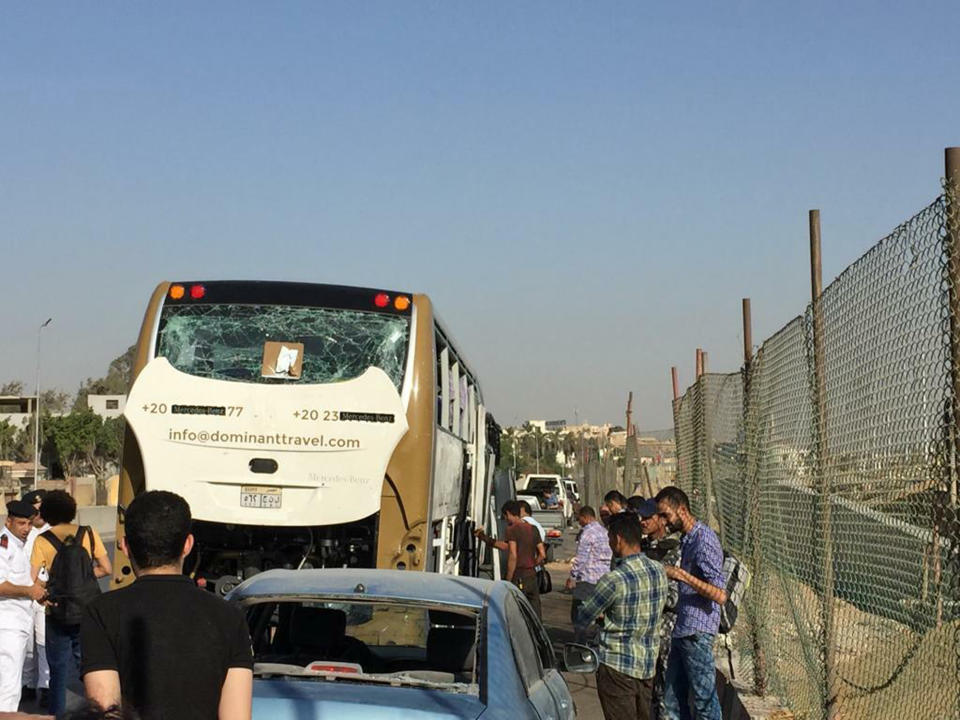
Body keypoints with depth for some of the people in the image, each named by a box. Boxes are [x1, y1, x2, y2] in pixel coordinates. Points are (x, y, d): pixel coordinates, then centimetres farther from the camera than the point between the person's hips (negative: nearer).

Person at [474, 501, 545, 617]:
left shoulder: (512, 529, -9)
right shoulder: (532, 529, 11)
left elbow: (513, 556, -19)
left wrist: (508, 580, -16)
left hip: (519, 578, -7)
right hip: (532, 576, 7)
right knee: (535, 615, 9)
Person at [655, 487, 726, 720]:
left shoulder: (705, 541, -17)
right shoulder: (687, 539, 13)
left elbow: (720, 595, -24)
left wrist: (683, 576, -26)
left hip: (697, 633, -10)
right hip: (682, 631, 10)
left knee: (705, 701, 0)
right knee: (673, 699, 15)